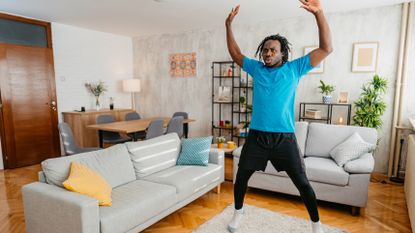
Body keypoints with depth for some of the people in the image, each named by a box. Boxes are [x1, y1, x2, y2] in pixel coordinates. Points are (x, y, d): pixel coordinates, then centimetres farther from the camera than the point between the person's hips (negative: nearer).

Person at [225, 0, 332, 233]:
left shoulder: (295, 68, 0)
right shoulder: (256, 68, 7)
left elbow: (326, 48, -5)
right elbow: (235, 53, 17)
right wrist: (229, 24, 9)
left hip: (285, 138, -2)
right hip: (256, 136, 2)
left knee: (302, 183, 8)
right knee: (241, 177, 12)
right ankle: (239, 212, 39)